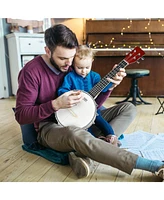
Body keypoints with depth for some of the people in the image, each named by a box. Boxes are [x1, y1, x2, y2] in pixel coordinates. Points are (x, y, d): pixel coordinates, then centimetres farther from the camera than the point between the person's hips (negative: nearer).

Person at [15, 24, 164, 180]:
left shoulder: (71, 66, 2)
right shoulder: (31, 71, -14)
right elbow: (21, 115, -16)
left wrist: (110, 86, -12)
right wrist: (55, 104, -27)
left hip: (80, 120, 7)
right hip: (51, 127, -6)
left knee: (129, 108, -2)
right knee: (75, 133, -43)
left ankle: (84, 153, -27)